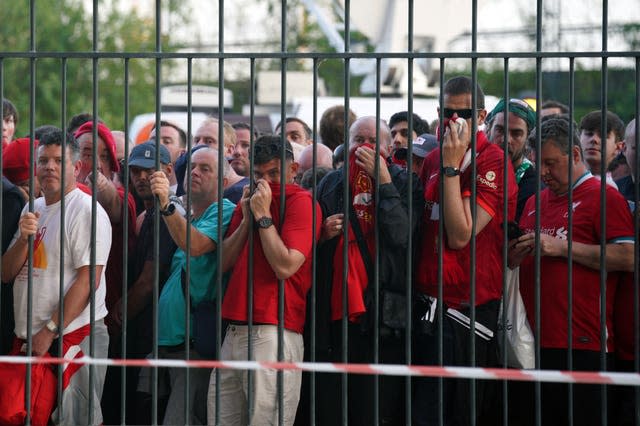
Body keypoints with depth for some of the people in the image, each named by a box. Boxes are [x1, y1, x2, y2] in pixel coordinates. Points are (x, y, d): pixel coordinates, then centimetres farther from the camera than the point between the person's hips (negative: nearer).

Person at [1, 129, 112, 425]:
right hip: (29, 339, 8)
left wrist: (51, 330, -18)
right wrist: (24, 237, -8)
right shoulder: (33, 209, 15)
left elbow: (88, 280, -16)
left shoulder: (86, 211, -8)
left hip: (73, 335, -7)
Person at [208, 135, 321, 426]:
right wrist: (247, 219, 3)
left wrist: (263, 216, -9)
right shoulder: (250, 201, 21)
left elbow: (285, 267, -15)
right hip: (234, 333, 8)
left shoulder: (302, 202, -3)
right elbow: (224, 263, 14)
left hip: (272, 333, -8)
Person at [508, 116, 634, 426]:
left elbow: (628, 258, -13)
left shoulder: (604, 196, -1)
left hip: (581, 344, -7)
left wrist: (561, 247, -14)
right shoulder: (535, 202, 21)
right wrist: (515, 255, 6)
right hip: (535, 341, 7)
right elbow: (513, 258, 32)